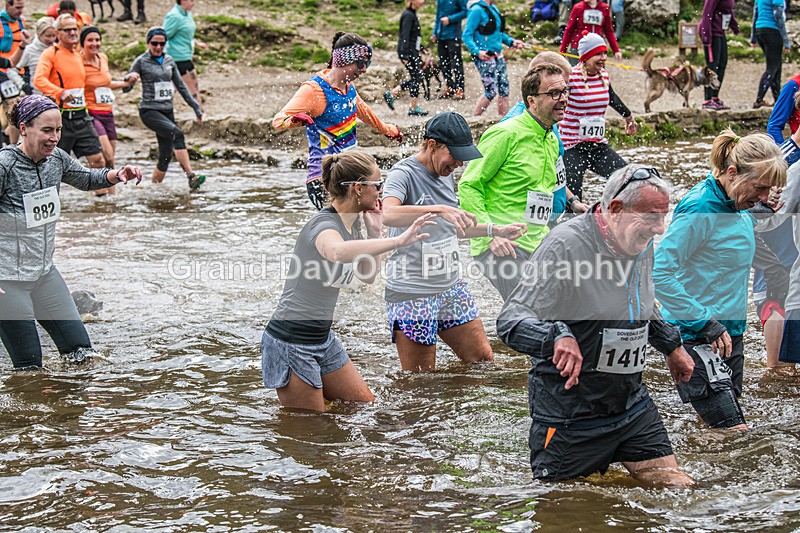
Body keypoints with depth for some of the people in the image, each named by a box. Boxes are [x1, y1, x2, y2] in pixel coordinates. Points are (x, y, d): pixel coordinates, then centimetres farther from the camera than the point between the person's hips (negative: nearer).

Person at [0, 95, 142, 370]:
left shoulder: (56, 159, 1)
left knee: (81, 351, 7)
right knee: (29, 367, -2)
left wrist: (117, 175, 0)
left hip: (44, 273, 7)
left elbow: (87, 179, 21)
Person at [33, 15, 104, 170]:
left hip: (81, 116, 6)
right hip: (61, 117, -6)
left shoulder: (79, 55, 14)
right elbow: (38, 79, -24)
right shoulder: (51, 54, -8)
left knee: (97, 160, 0)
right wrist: (60, 92, -38)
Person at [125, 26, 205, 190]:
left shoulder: (169, 61, 11)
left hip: (167, 110, 6)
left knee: (166, 157, 0)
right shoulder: (141, 61, -3)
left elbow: (180, 86, 19)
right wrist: (130, 77, -24)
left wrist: (195, 106, 17)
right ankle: (191, 176, -33)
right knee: (176, 133, -29)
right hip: (149, 110, -6)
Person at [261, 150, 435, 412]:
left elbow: (368, 275, 17)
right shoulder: (325, 225, -23)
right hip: (291, 342, -10)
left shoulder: (350, 223, 6)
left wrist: (374, 231, 4)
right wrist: (397, 241, -55)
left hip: (323, 339, 10)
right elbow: (337, 252, -49)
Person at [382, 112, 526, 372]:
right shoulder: (404, 173, -14)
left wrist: (496, 230, 24)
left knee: (484, 360, 11)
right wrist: (439, 209, -44)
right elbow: (388, 214, -36)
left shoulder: (446, 175, 12)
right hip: (412, 293, -8)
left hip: (451, 288, 8)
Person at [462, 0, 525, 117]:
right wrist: (477, 51, -27)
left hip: (498, 57, 8)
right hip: (485, 58, -8)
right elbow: (467, 35, -15)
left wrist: (512, 41, 10)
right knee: (491, 91, -9)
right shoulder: (477, 10, -13)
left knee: (504, 90, 8)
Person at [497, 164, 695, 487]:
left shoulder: (642, 246, 4)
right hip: (570, 410, -7)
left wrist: (671, 345, 33)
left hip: (631, 402, 7)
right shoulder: (565, 245, -21)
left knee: (676, 486, 3)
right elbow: (510, 321, -26)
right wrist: (559, 336, -43)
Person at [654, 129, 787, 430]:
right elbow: (659, 273, -25)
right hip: (696, 337, -9)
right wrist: (706, 324, -23)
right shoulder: (700, 210, -20)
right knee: (734, 433, -14)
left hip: (729, 332, 9)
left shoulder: (738, 207, 7)